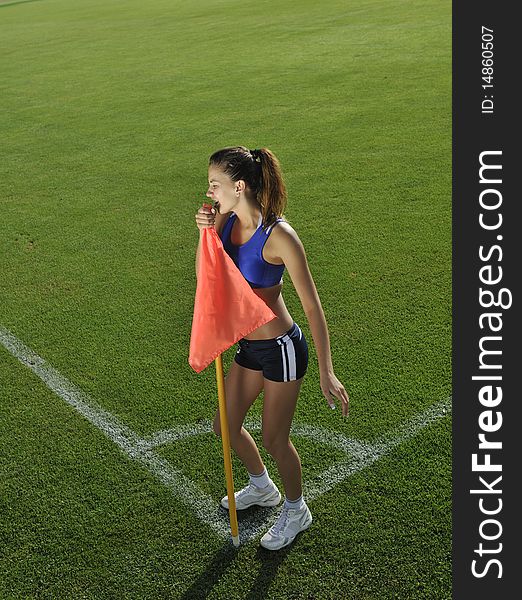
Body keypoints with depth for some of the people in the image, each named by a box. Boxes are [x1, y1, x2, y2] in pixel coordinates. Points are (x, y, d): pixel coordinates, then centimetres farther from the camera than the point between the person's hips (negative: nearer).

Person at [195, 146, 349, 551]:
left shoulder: (279, 236, -24)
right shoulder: (225, 220, -4)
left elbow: (312, 306, -20)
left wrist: (326, 372, -19)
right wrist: (205, 234, -14)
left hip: (281, 348, -8)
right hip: (249, 346, 8)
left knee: (274, 439, 8)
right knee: (226, 426, 19)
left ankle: (296, 511, 38)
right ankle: (262, 487, 49)